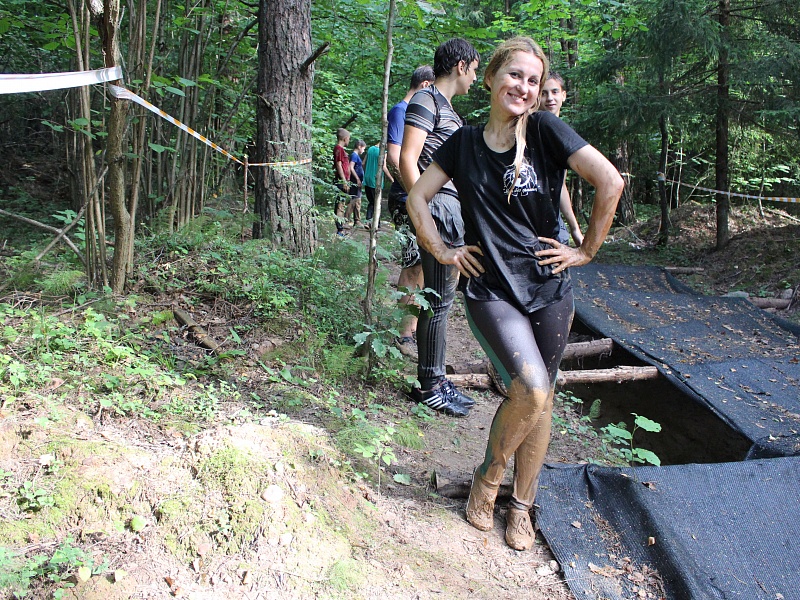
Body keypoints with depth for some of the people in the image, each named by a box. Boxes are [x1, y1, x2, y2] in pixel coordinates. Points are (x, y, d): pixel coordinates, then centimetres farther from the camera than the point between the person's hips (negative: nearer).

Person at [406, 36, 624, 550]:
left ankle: (522, 506, 28)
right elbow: (418, 198, 11)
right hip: (491, 290, -1)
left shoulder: (545, 130, -5)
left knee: (541, 400, 8)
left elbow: (610, 182, -12)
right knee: (530, 389, -19)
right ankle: (488, 478, 8)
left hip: (549, 290, 1)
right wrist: (442, 251, 4)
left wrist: (587, 250, -8)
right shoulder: (464, 143, 3)